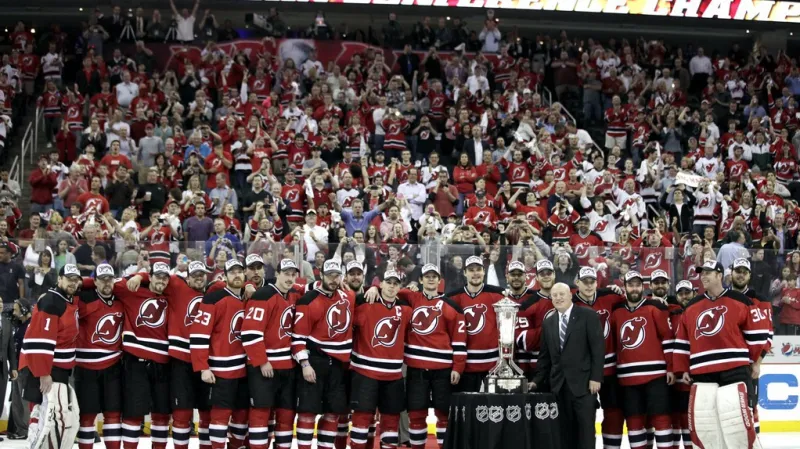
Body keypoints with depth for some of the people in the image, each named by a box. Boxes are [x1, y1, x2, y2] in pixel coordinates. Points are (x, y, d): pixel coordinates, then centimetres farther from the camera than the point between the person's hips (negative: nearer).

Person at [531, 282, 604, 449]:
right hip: (559, 384, 5)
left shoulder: (588, 316, 0)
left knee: (585, 428, -3)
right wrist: (537, 380, 7)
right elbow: (545, 356, 16)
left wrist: (595, 377, -12)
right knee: (565, 429, 4)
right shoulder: (548, 323, 16)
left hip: (583, 383, -5)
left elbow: (597, 349, -5)